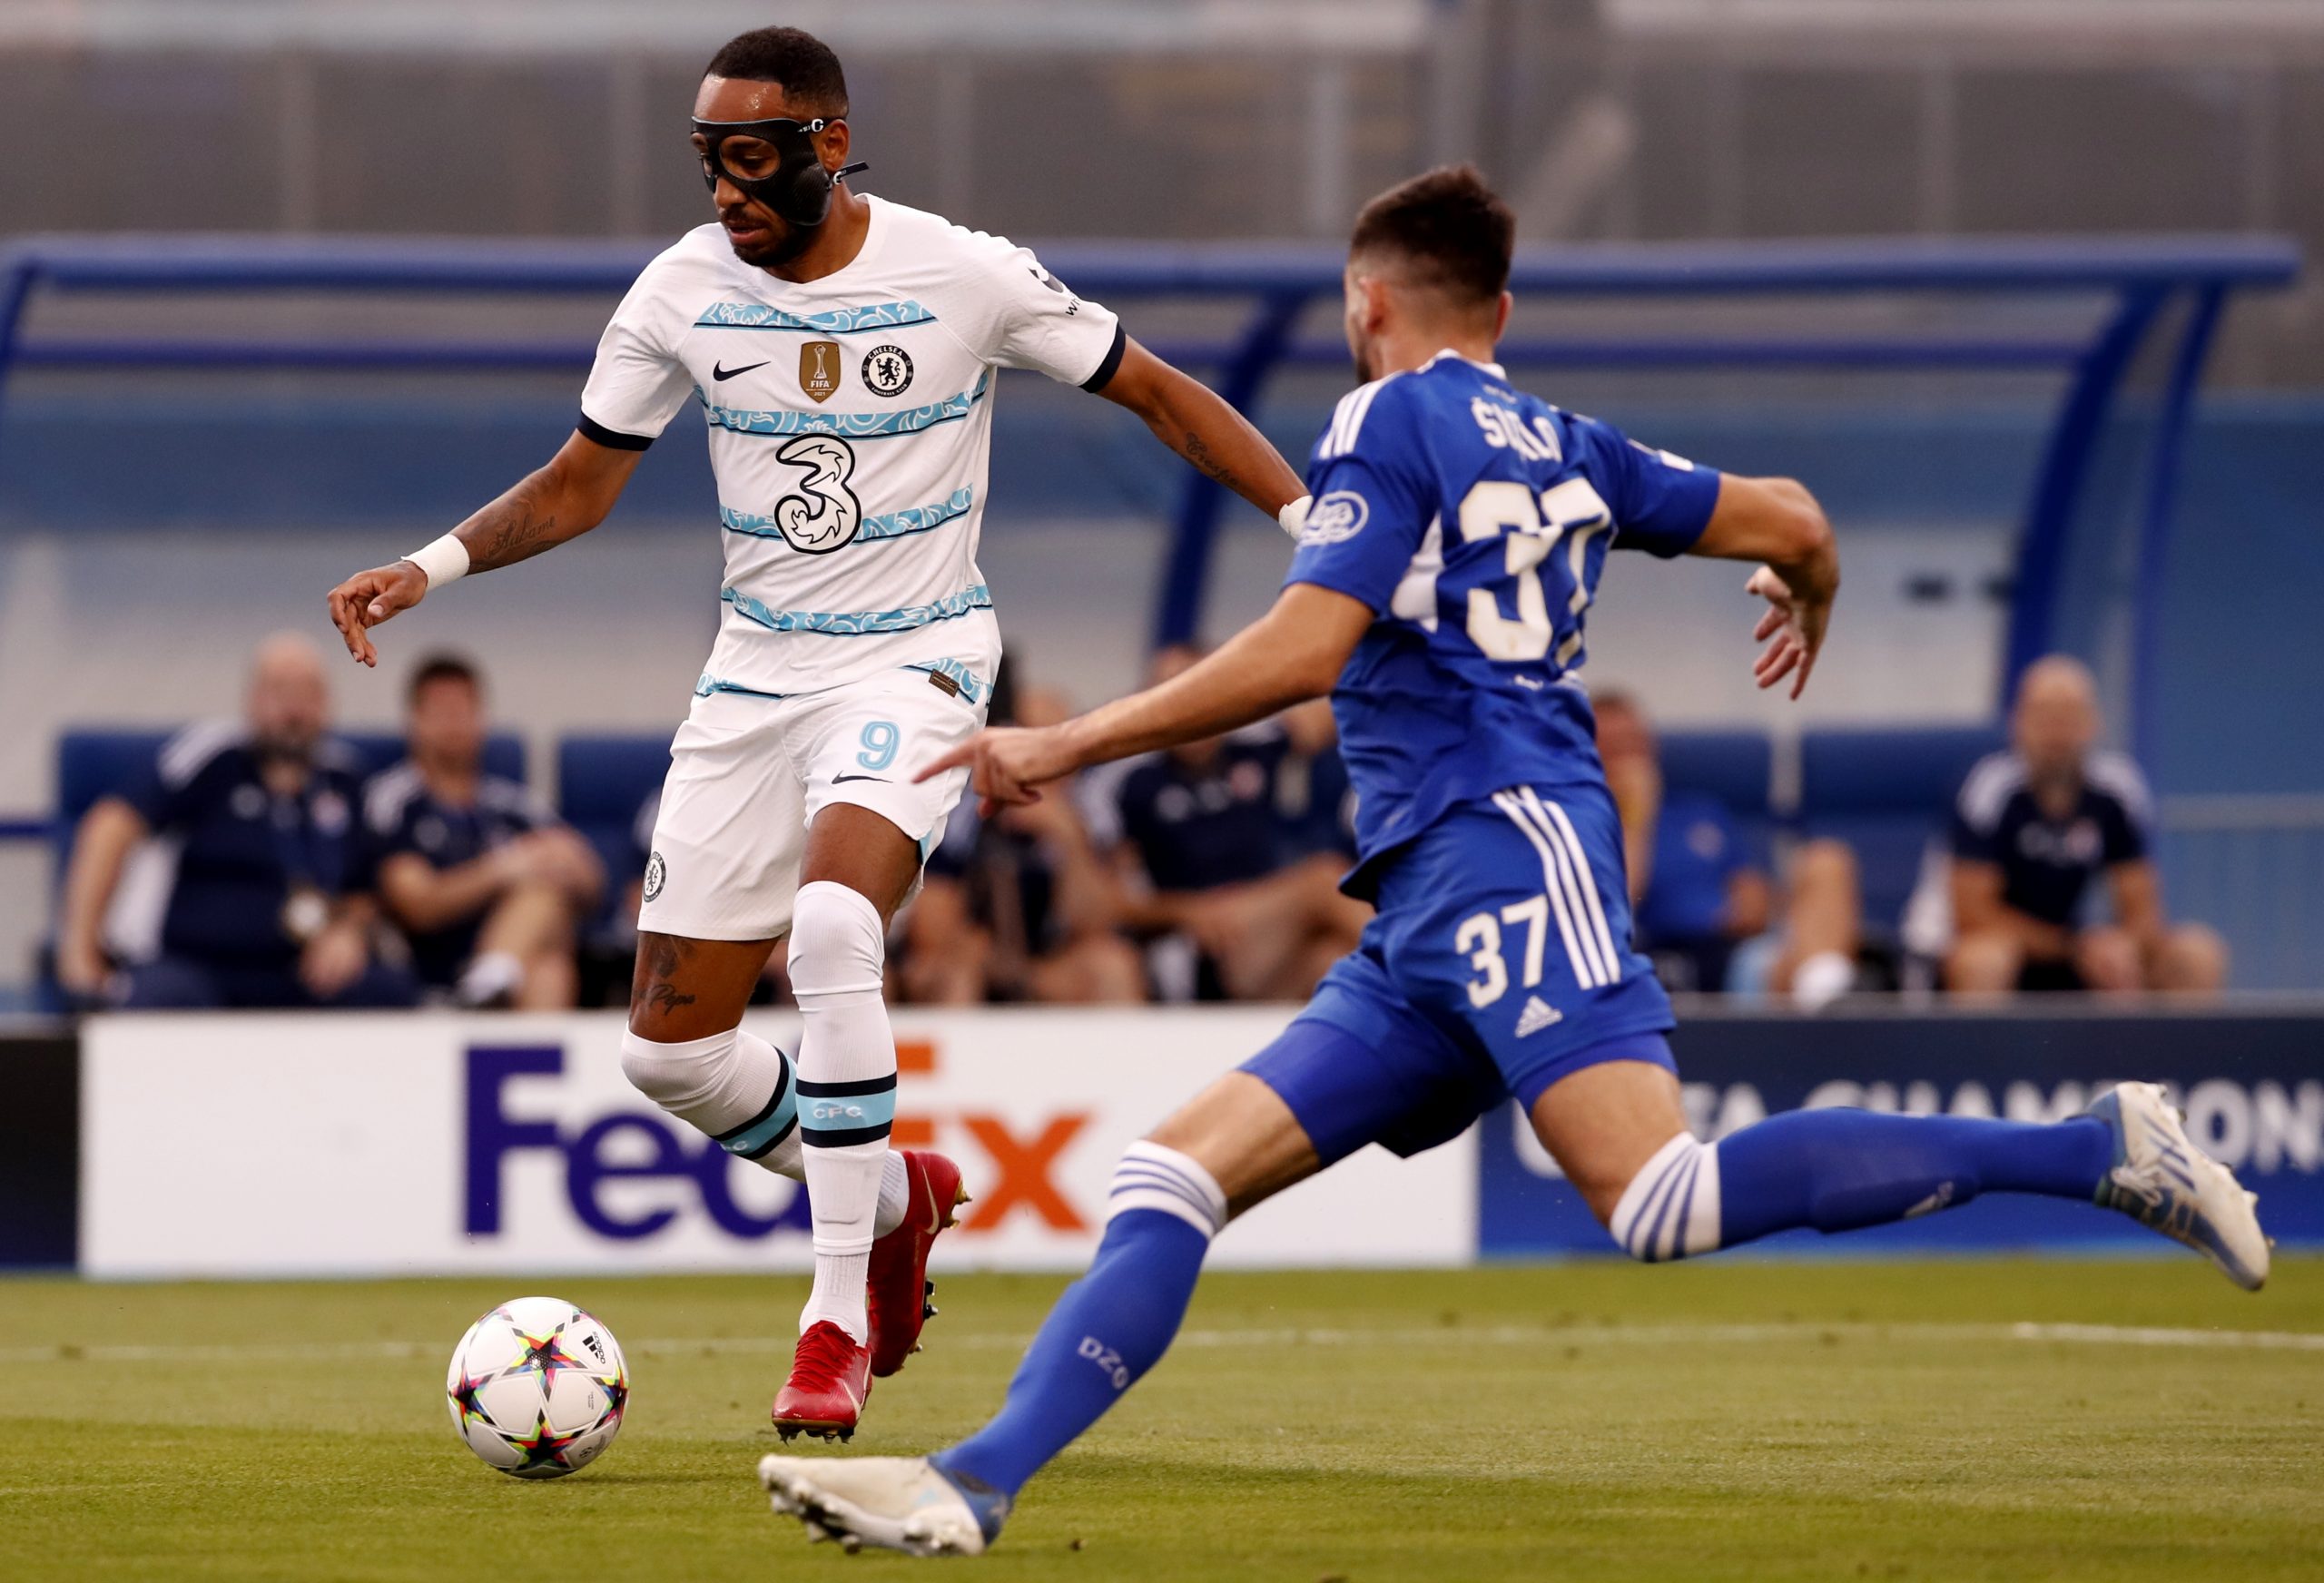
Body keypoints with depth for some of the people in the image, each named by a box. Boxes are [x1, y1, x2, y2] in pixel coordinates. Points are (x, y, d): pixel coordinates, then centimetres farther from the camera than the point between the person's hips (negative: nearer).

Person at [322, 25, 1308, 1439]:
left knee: (834, 924, -33)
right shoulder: (685, 291, -3)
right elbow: (579, 485, 10)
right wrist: (429, 567, -6)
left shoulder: (966, 276, -12)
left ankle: (836, 1321, -24)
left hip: (915, 658, -5)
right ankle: (891, 1193, 31)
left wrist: (1313, 518, -9)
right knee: (670, 1044, 0)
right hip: (757, 672, 5)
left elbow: (1160, 394, 0)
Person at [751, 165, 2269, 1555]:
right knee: (1176, 1176, 1)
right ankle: (977, 1482, -11)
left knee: (1662, 1199, -26)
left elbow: (1305, 649, -10)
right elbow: (1791, 524, 25)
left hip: (1500, 851, -9)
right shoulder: (1563, 445, 22)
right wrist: (1806, 607, 50)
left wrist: (1069, 744, -7)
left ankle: (2094, 1149, -24)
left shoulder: (1389, 419, 1)